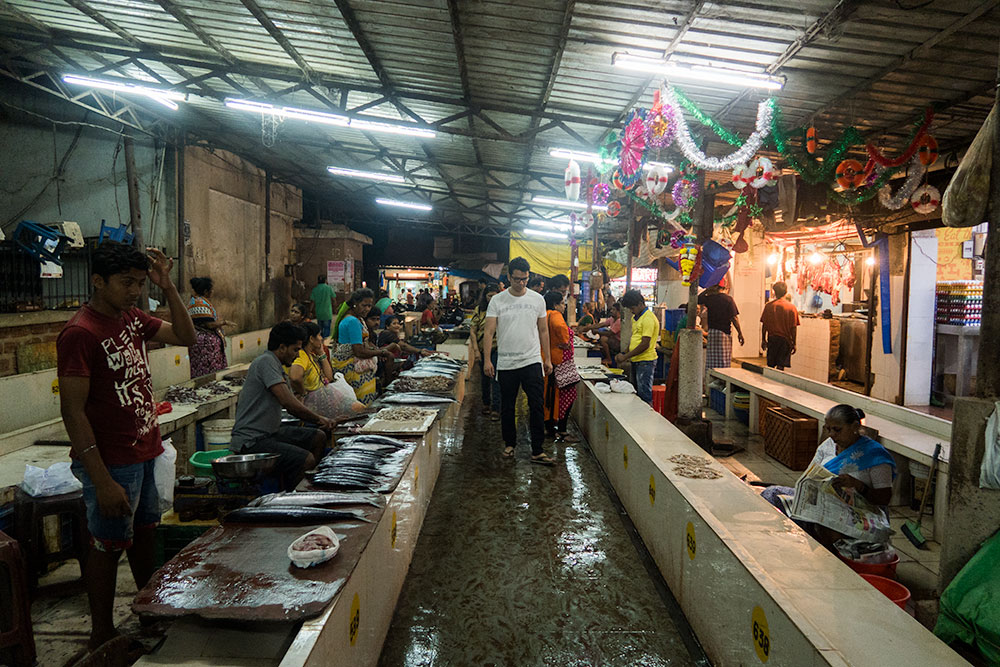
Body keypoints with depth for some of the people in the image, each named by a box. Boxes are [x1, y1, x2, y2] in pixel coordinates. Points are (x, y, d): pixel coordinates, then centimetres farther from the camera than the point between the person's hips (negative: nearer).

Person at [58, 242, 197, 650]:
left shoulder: (132, 319, 5)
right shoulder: (80, 333, -19)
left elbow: (187, 337, 12)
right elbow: (72, 410, -21)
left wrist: (168, 287, -2)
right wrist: (102, 481, -23)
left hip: (144, 452, 8)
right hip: (111, 462, -8)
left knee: (145, 531, 20)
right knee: (108, 546, 6)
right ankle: (102, 637, 23)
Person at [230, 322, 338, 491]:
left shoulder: (278, 368, 17)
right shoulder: (266, 362, -15)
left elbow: (293, 404, 20)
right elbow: (287, 401, -24)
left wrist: (320, 420, 6)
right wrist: (318, 418, -12)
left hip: (269, 433, 10)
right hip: (250, 440, -10)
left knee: (318, 437, 11)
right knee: (307, 459, -24)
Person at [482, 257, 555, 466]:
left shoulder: (537, 299, 4)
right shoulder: (497, 301, -1)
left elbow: (543, 330, 11)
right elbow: (489, 332, -4)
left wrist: (547, 358, 9)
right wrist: (487, 359, -12)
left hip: (532, 361, 0)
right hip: (506, 363, 0)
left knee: (537, 405, -6)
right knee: (507, 407, 11)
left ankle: (537, 451, -1)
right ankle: (509, 443, 29)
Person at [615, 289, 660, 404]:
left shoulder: (648, 319, -16)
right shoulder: (635, 317, 14)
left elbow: (645, 344, -20)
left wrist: (625, 356, -16)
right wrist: (624, 354, 7)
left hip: (645, 361, -10)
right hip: (636, 360, 10)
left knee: (644, 396, -8)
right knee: (636, 393, 13)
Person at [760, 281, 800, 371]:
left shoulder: (769, 305, -3)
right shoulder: (792, 307, -5)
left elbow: (764, 325, 0)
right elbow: (793, 327, -5)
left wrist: (763, 340, 9)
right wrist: (793, 343, 2)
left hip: (772, 339, 1)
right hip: (785, 340, -1)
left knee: (770, 366, 11)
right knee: (781, 366, 2)